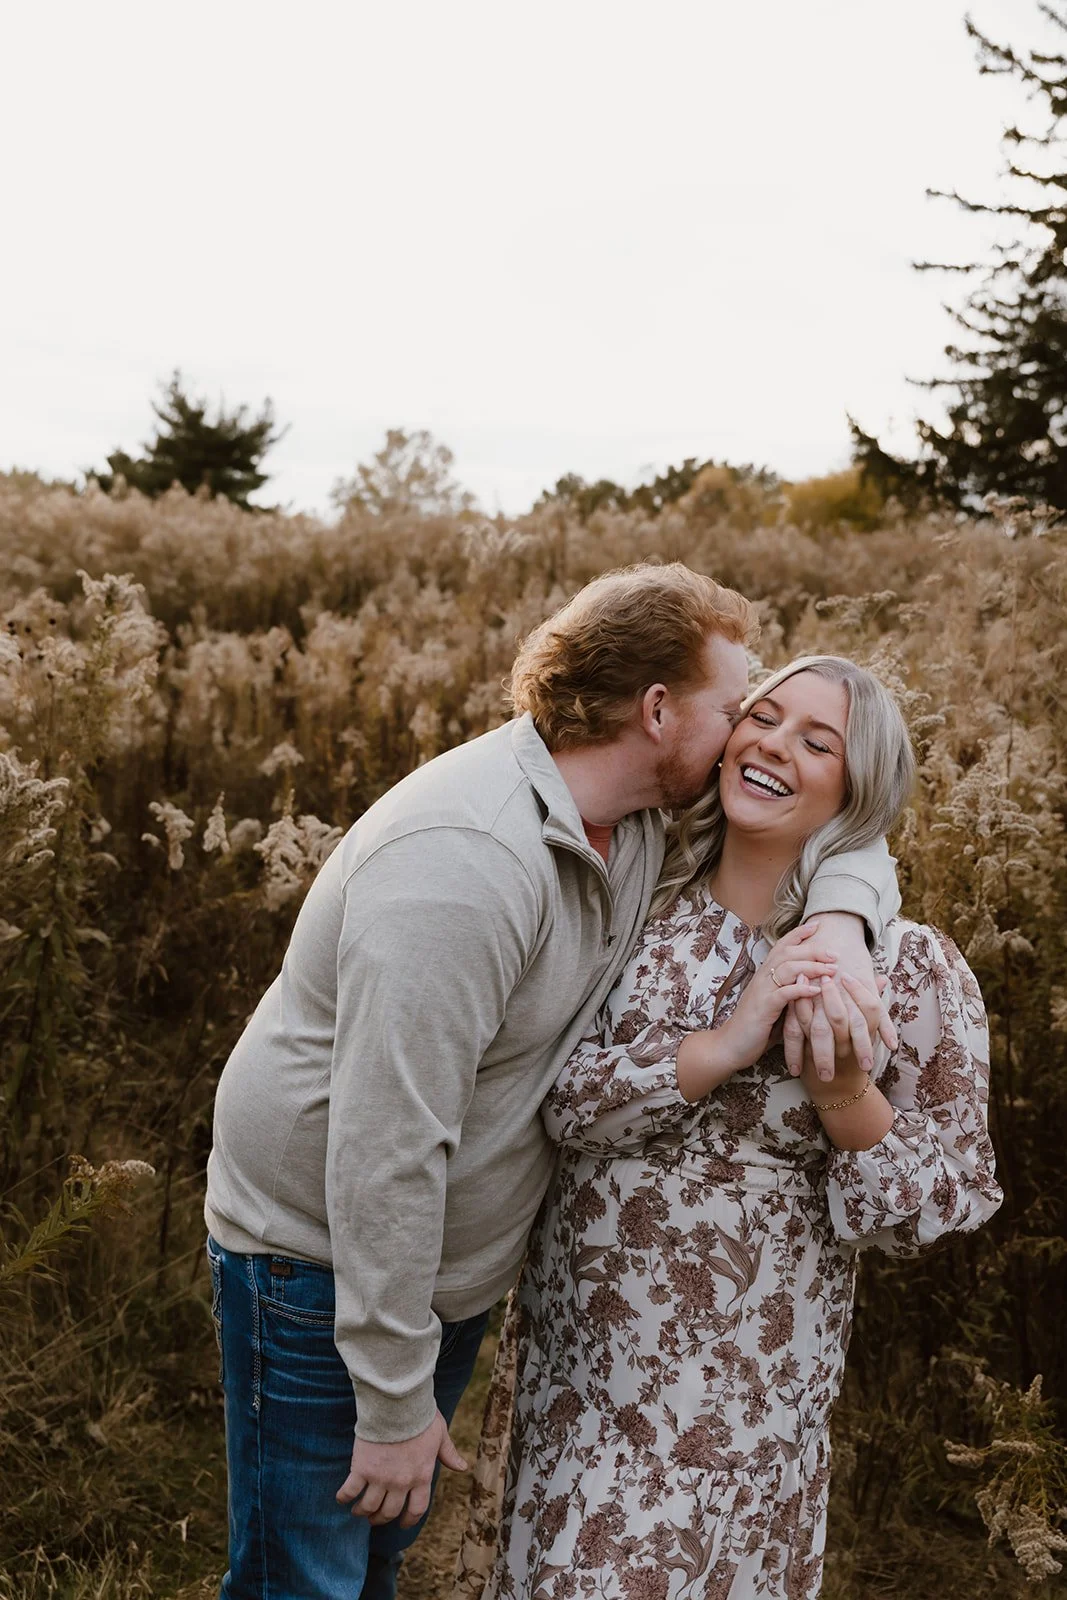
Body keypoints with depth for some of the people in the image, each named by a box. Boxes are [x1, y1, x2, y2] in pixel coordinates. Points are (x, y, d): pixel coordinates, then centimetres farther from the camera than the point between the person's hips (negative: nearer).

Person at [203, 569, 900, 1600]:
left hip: (448, 1270, 8)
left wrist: (839, 924, -16)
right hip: (321, 1261, -8)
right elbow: (383, 1149, -32)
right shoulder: (468, 858, -32)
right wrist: (396, 1400, -24)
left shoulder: (642, 820, -5)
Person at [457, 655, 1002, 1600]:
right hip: (568, 1341, 3)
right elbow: (557, 1099, -11)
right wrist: (724, 1045, -24)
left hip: (732, 1382, -3)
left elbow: (945, 1206, -8)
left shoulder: (909, 968, -12)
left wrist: (842, 1090, -25)